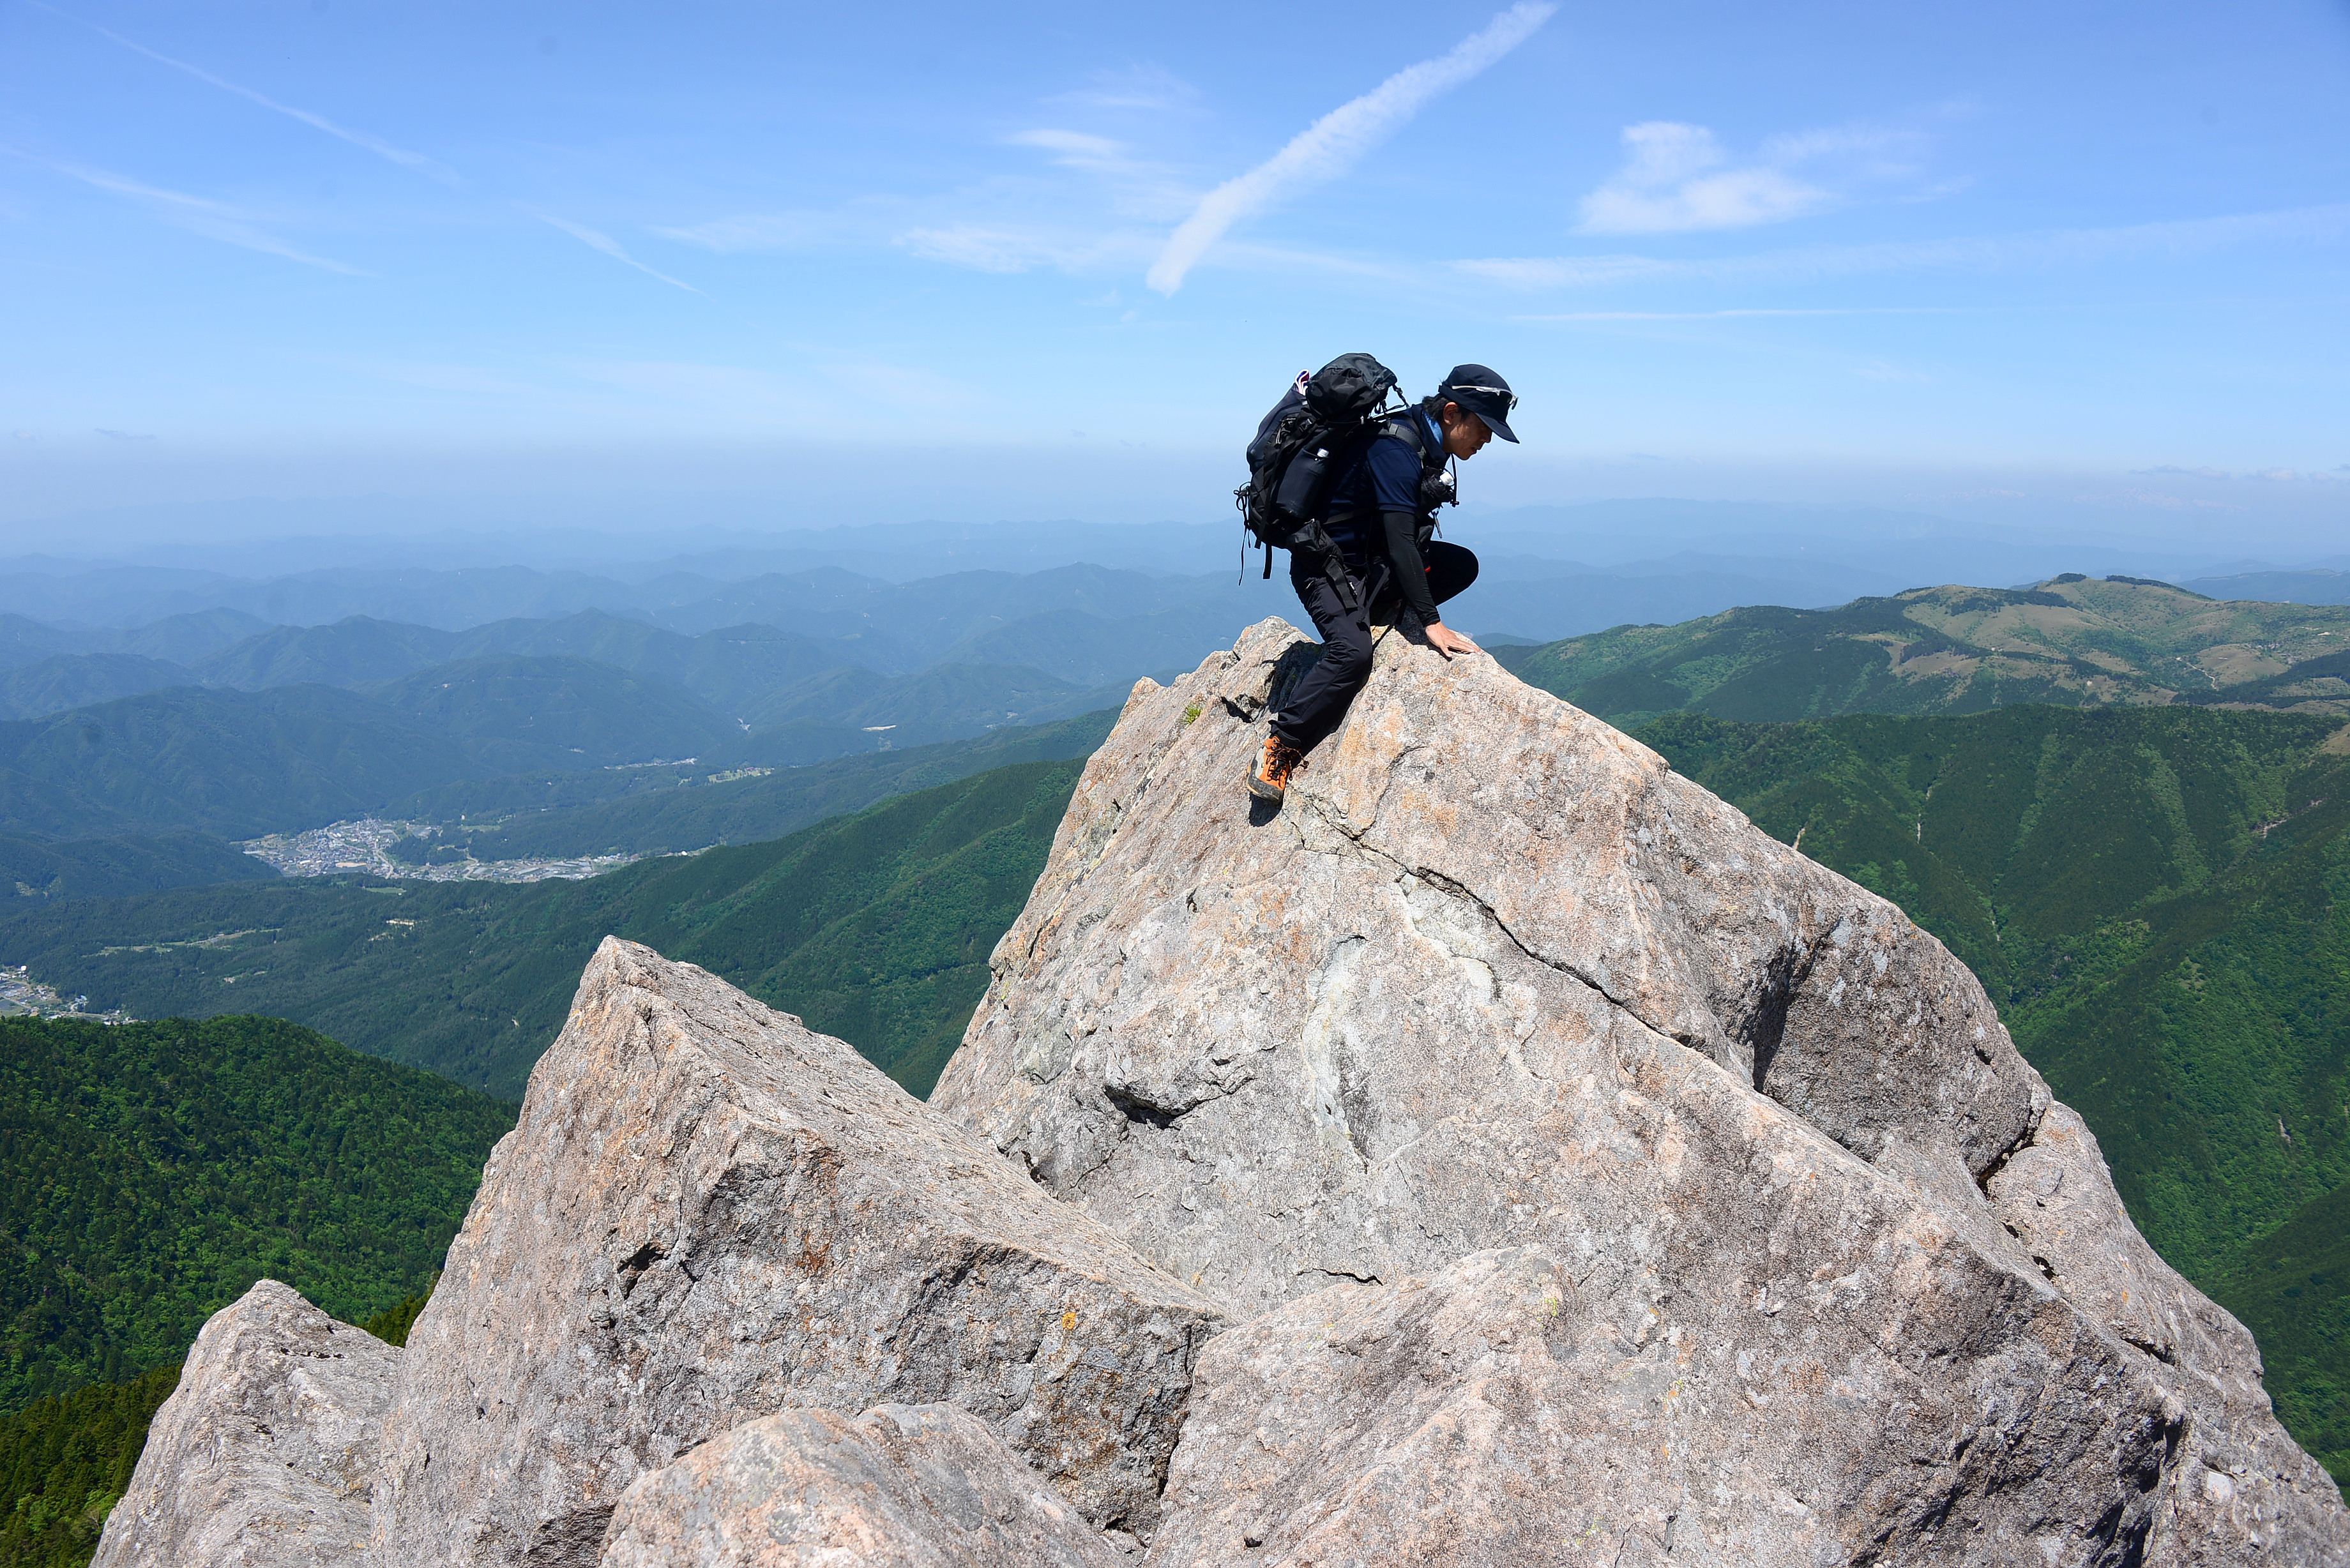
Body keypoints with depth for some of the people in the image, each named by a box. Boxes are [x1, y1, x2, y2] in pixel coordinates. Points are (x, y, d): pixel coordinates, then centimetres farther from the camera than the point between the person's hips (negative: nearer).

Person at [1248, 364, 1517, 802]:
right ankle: (1280, 749, -20)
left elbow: (1411, 535, 16)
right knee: (1353, 653, -31)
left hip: (1371, 563, 9)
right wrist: (1432, 624, -31)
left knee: (1463, 565, -3)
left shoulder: (1429, 445, 5)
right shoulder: (1396, 449, -24)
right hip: (1326, 565, -9)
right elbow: (1400, 541, -30)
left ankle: (1373, 612, 3)